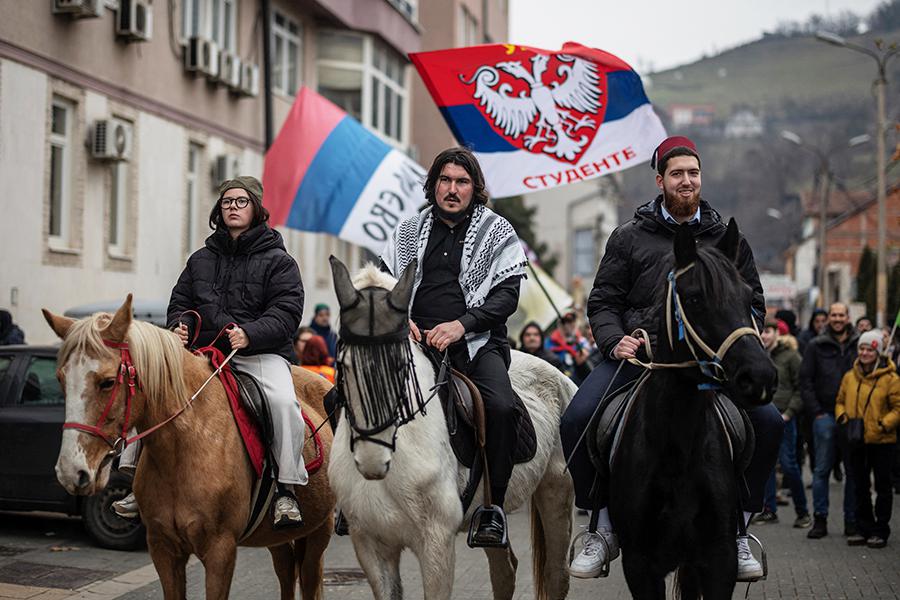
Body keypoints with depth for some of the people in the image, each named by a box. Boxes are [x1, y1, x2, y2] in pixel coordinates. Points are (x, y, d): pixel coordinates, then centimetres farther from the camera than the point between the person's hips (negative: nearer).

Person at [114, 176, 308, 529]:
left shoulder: (277, 260, 4)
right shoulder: (201, 259, 20)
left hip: (261, 354, -4)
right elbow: (180, 300, 24)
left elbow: (287, 312, -6)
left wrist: (250, 334, -24)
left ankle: (286, 490, -26)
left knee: (283, 401, -34)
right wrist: (180, 325, -1)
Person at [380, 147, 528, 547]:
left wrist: (461, 324, -17)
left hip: (476, 342, -3)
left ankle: (493, 506, -17)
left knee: (501, 406, -32)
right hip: (415, 340, 3)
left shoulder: (497, 231, 8)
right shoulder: (409, 232, 17)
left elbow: (507, 294, -2)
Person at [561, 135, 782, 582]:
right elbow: (603, 302, 10)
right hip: (637, 354, -1)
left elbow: (753, 303, 18)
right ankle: (604, 528, -5)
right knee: (578, 418, -24)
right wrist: (614, 341, -10)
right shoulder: (630, 237, 10)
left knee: (768, 422, -21)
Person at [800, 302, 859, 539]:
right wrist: (816, 411, -4)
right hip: (825, 415, -1)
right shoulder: (816, 346, 3)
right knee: (822, 469, 1)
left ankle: (852, 520, 13)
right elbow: (805, 380, 3)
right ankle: (820, 520, 5)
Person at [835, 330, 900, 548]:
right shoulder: (850, 377, 6)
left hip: (881, 440, -5)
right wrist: (842, 417, -2)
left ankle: (881, 531, 12)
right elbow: (840, 401, 17)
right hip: (856, 440, 5)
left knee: (883, 487, 3)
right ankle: (864, 529, 21)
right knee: (860, 487, 11)